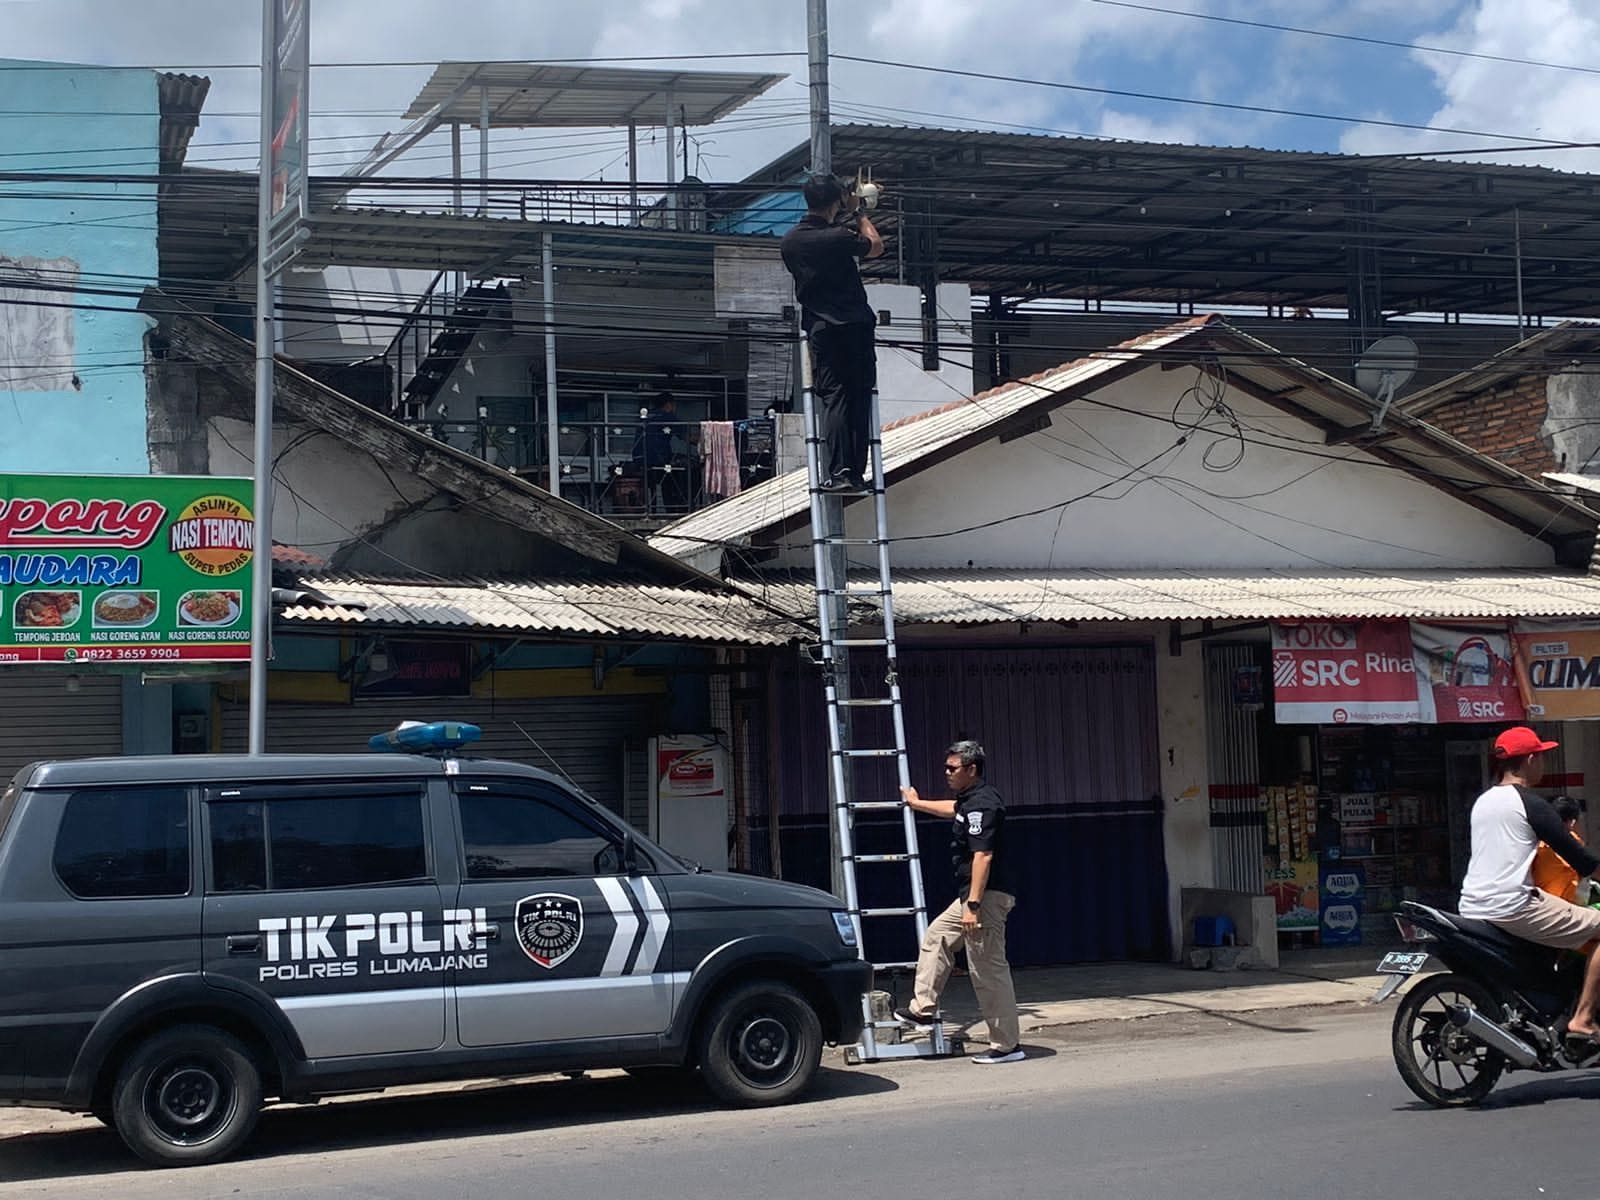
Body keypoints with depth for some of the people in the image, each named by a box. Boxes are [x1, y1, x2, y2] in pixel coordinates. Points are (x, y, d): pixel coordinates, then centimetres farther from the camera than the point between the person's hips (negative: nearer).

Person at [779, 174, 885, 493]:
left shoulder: (791, 240, 4)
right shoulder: (837, 238, -9)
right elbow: (876, 246, 7)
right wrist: (860, 216, 21)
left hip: (821, 329, 3)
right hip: (856, 326, -3)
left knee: (832, 398, 1)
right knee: (860, 398, 3)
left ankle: (837, 472, -10)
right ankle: (857, 473, 2)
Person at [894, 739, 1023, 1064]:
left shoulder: (982, 804, -18)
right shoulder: (970, 800, 14)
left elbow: (983, 856, -24)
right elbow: (952, 809, 39)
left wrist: (973, 905, -27)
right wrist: (917, 803, 54)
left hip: (987, 897, -11)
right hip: (971, 895, 11)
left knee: (988, 970, -8)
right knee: (936, 937, 21)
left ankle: (1007, 1044, -5)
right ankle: (923, 1008, 28)